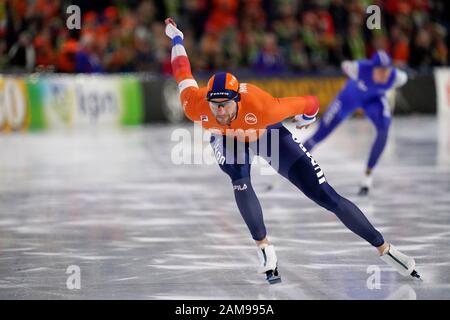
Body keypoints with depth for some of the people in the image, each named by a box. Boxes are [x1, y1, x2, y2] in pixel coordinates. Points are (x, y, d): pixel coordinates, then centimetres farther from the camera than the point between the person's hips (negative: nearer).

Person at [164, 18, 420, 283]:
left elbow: (310, 104, -28)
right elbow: (183, 74, -15)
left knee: (327, 196, -6)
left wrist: (306, 118, -4)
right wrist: (176, 38, 4)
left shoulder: (260, 106, -43)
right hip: (227, 140, 2)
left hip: (267, 134, -2)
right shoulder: (195, 107, -35)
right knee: (241, 180, -33)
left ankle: (384, 249, 5)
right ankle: (264, 247, -13)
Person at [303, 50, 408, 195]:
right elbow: (345, 65, -16)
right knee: (321, 133, 5)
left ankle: (368, 176, -15)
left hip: (374, 98, 1)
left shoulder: (396, 77, -34)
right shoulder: (360, 68, -40)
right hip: (351, 96, -1)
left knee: (383, 130, -28)